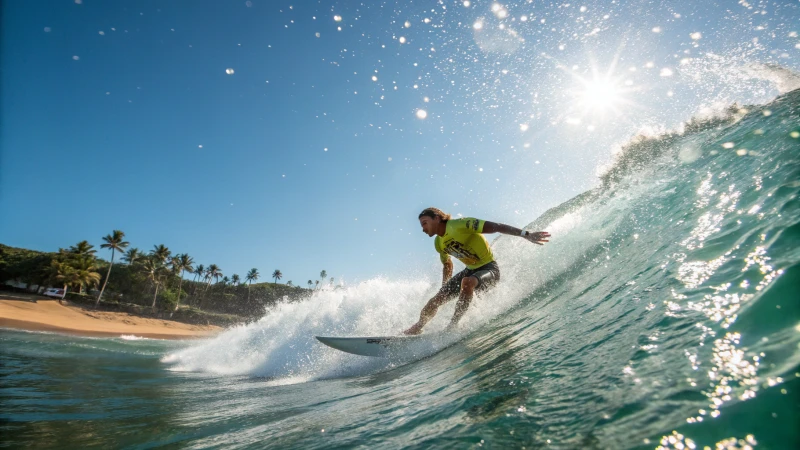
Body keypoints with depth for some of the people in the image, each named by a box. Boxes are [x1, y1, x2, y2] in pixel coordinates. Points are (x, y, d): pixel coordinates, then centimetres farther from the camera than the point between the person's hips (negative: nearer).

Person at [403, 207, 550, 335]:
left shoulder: (460, 224, -23)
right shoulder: (438, 243, 3)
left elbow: (495, 226, -27)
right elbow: (447, 265, 20)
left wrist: (525, 234, -33)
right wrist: (444, 289, 24)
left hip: (489, 268, -7)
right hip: (470, 270, 7)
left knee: (467, 282, -39)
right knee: (436, 300, 1)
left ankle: (453, 325, -26)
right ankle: (416, 328, 20)